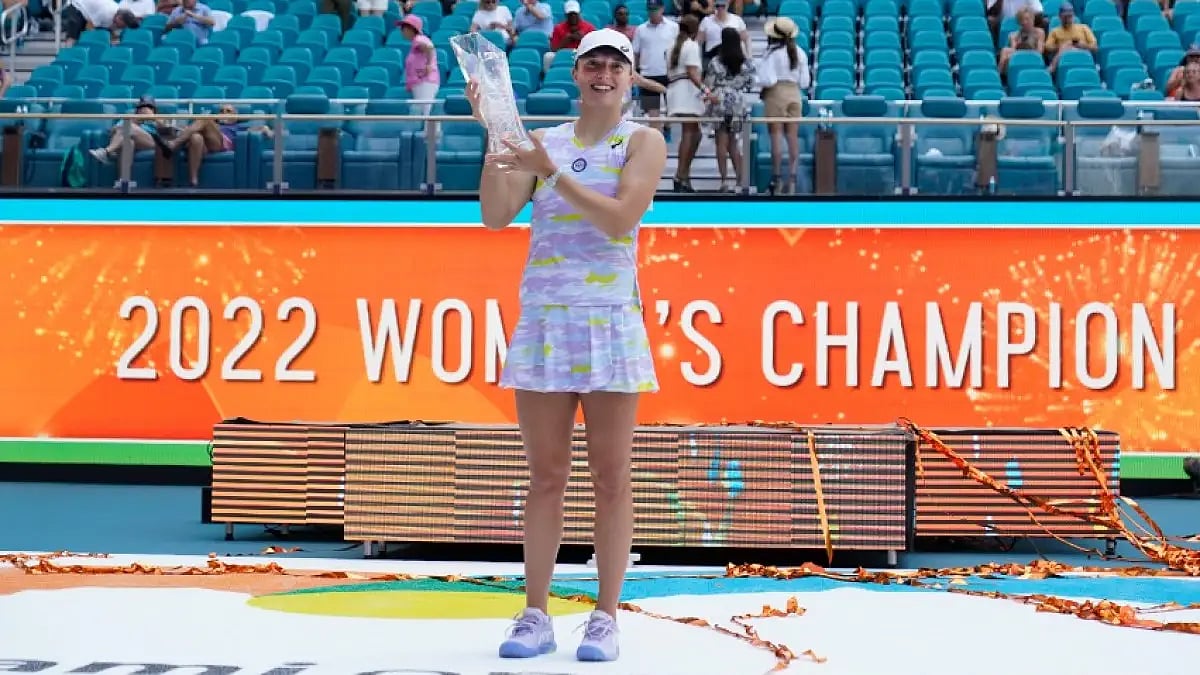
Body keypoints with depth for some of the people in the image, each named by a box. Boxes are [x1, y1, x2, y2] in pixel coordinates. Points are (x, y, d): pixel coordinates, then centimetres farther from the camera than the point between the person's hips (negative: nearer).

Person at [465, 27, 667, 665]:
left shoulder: (643, 141, 4)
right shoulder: (542, 141, 11)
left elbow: (620, 218, -11)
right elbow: (495, 216, 0)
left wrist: (552, 172, -17)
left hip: (611, 324, -2)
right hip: (543, 321, 2)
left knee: (610, 476, 0)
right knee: (546, 475, 4)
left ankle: (605, 618, 4)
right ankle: (534, 615, 8)